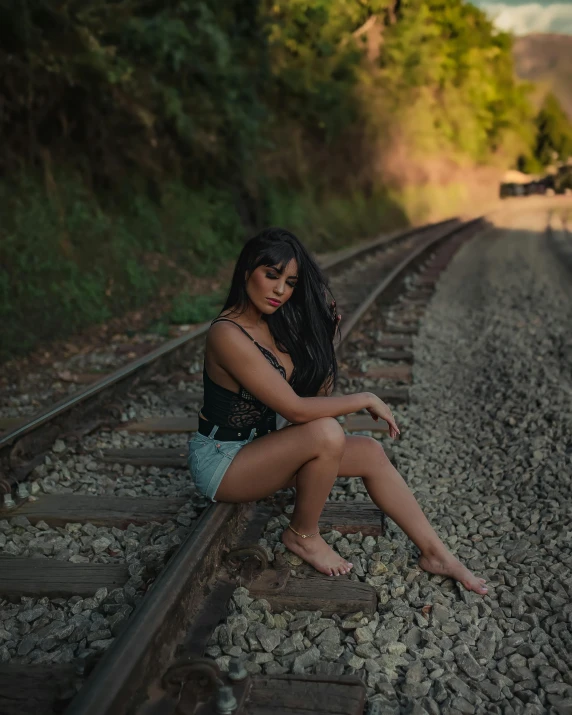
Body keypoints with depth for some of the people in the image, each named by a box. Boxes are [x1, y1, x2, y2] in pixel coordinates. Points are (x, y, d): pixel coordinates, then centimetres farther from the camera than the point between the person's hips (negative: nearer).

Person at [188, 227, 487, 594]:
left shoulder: (276, 323, 0)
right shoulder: (228, 334, -27)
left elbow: (317, 393, 3)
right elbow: (296, 409, -28)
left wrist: (325, 332, -9)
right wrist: (366, 400, -18)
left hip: (264, 444, 8)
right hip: (221, 460, -8)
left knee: (371, 452, -4)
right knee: (326, 433, -30)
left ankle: (435, 553, 8)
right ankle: (303, 535, -4)